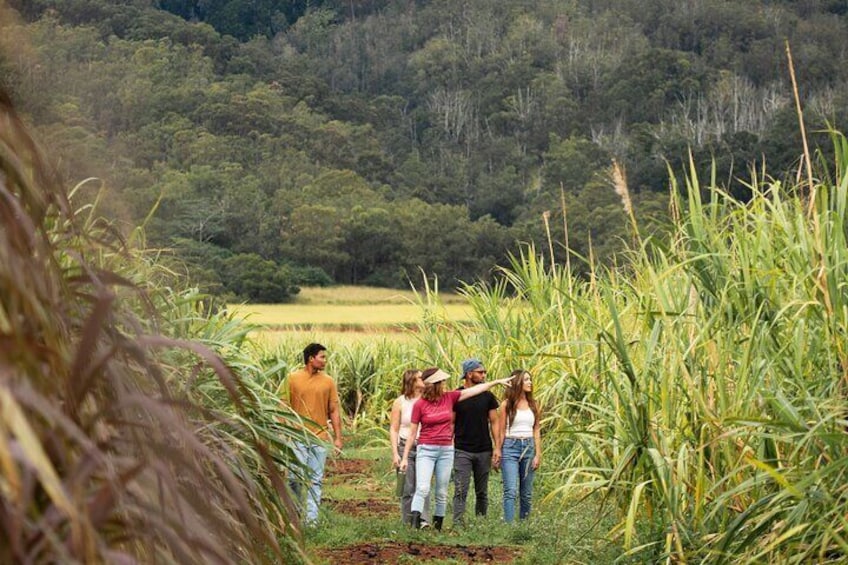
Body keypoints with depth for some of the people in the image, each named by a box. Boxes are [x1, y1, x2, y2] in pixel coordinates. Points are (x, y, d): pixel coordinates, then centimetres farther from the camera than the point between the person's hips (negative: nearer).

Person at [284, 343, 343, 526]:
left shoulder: (328, 381, 6)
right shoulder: (293, 379, 0)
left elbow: (334, 411, 8)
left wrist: (338, 438, 3)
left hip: (320, 438, 2)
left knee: (315, 481, 3)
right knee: (295, 477, -5)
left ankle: (311, 519, 6)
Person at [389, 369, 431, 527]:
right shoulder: (400, 402, 2)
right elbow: (393, 429, 3)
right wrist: (395, 453, -4)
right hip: (405, 447, -1)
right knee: (408, 488, 1)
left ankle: (424, 520, -18)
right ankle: (408, 523, 8)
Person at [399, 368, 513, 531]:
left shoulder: (449, 398, 4)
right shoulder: (420, 404, -6)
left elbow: (475, 389, 10)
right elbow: (412, 433, -2)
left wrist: (498, 381, 11)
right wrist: (405, 457, -2)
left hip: (446, 451, 4)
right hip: (426, 450, -4)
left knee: (442, 493, 7)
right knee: (422, 488, -18)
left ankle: (438, 527, 14)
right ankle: (414, 526, -21)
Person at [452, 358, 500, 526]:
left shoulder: (488, 396, 6)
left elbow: (494, 422, 7)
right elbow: (451, 424, 0)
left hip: (484, 451, 3)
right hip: (462, 451, -3)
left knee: (482, 492, 10)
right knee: (461, 491, -9)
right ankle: (458, 523, -12)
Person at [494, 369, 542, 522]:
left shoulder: (534, 405, 10)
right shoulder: (507, 404, 0)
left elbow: (536, 431, 11)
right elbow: (502, 430, 3)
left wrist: (538, 454, 5)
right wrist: (498, 450, 2)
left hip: (529, 447, 4)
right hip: (510, 447, -4)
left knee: (526, 492, 7)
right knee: (511, 491, -11)